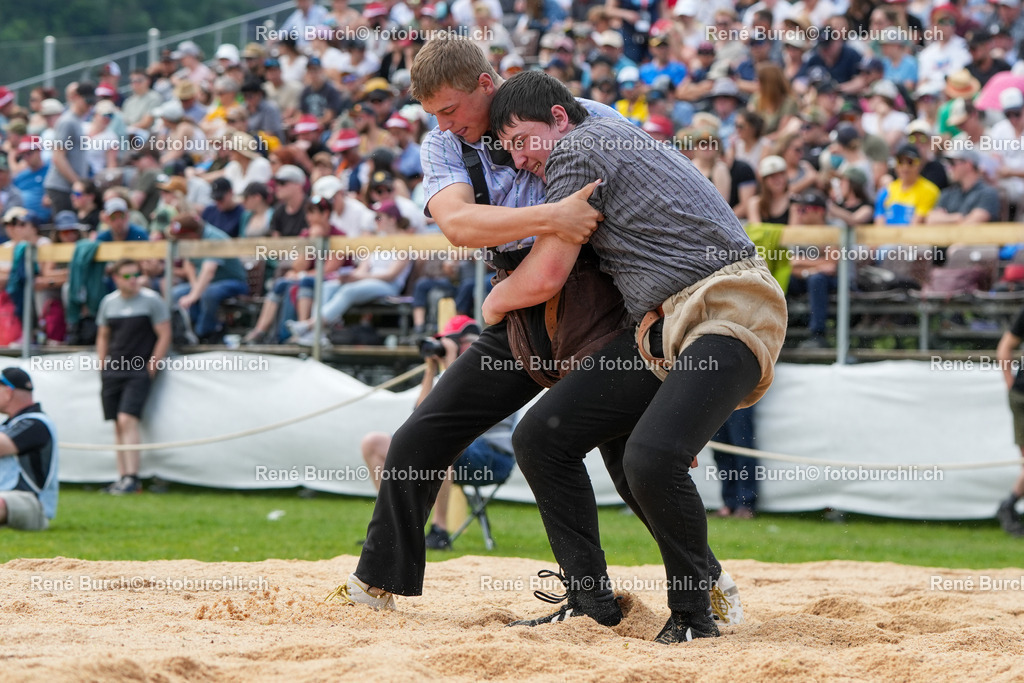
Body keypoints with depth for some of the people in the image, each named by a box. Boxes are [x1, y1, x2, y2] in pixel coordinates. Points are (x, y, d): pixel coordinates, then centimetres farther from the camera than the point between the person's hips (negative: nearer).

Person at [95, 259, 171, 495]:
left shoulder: (151, 300, -3)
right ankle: (122, 478, 8)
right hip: (113, 370, 5)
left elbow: (164, 336, -4)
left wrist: (151, 367, -9)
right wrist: (102, 367, 12)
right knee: (118, 425, 5)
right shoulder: (108, 302, 11)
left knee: (127, 420, -17)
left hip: (139, 372, -5)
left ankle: (132, 478, -19)